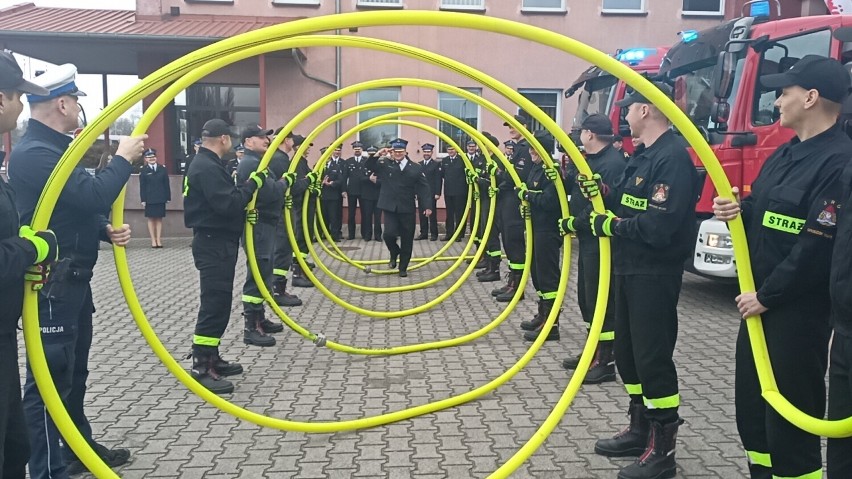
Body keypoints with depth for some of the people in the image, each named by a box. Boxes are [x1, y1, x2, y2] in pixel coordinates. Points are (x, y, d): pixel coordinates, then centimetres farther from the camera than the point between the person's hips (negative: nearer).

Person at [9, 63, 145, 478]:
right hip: (51, 286, -11)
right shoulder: (35, 154, -19)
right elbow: (93, 196, -28)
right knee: (50, 378, -3)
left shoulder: (54, 148, 16)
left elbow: (80, 207, 21)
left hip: (72, 280, 11)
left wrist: (106, 230, 2)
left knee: (74, 372, 20)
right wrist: (123, 160, -12)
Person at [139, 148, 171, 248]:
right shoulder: (143, 171, 0)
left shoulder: (162, 169, 5)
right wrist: (143, 199, -8)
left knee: (159, 218, 6)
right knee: (151, 219, 4)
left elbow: (166, 184, 4)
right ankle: (153, 240, 9)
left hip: (161, 198, 2)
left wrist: (168, 197, 0)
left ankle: (159, 240, 10)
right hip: (149, 199, -1)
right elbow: (142, 186, -2)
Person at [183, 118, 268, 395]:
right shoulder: (208, 167, -17)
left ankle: (211, 358, 23)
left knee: (218, 302, 15)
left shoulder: (206, 164, 16)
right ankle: (201, 368, -5)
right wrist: (252, 184, -16)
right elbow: (227, 204, -26)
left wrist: (243, 209, 6)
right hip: (214, 243, -11)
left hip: (217, 241, 11)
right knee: (214, 304, -9)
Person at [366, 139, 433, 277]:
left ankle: (403, 268, 21)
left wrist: (427, 206, -9)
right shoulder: (386, 164, 3)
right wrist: (377, 156, -16)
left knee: (407, 239, 6)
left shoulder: (416, 168, 1)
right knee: (389, 234, -15)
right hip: (390, 208, 0)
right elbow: (369, 167, 0)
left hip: (407, 209, 0)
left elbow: (424, 188, -2)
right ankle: (394, 254, 18)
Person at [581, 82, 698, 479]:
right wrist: (601, 192, -2)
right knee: (627, 351, 17)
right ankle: (640, 429, 32)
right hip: (629, 269, 10)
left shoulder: (673, 157, -18)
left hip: (654, 275, -10)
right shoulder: (644, 156, 14)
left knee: (653, 356, -3)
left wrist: (612, 226, -16)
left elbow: (659, 226, -27)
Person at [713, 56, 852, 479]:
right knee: (750, 403, 19)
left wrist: (766, 296, -17)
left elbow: (817, 248, -23)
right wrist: (737, 209, -3)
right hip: (759, 300, 9)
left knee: (789, 414, 1)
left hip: (797, 310, -9)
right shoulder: (786, 153, 11)